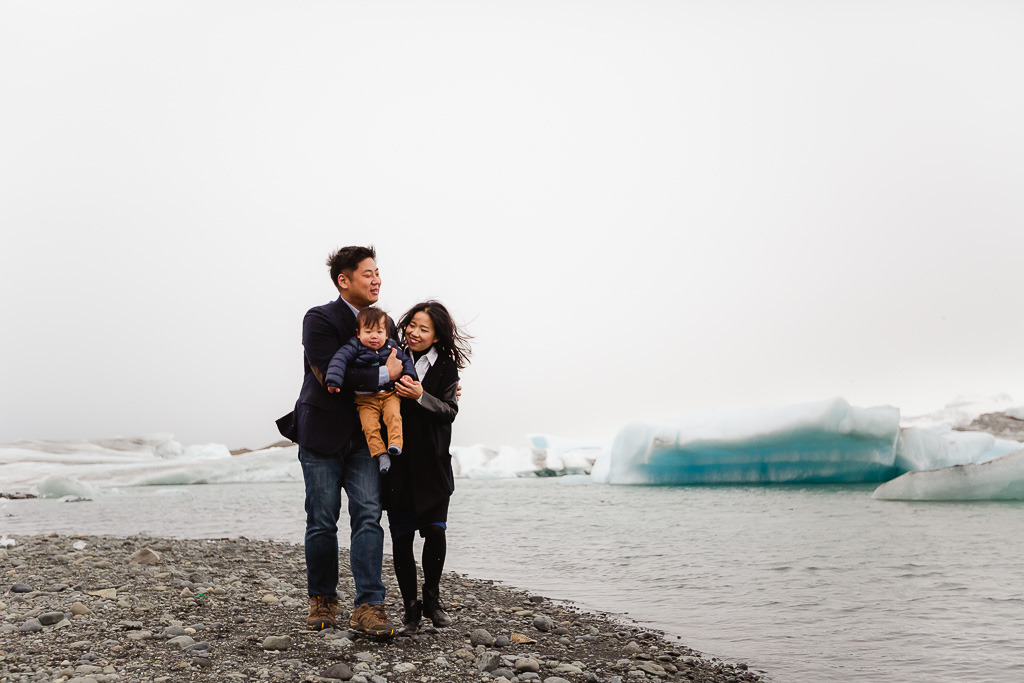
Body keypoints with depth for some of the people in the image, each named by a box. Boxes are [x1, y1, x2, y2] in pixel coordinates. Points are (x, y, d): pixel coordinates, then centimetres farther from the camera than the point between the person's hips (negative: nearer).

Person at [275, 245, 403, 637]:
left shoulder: (385, 323, 11)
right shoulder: (319, 320, -8)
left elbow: (397, 371, 22)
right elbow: (329, 375, -21)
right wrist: (384, 375, -18)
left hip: (365, 436, 4)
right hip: (322, 435, -4)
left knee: (368, 515, -7)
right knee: (322, 521, 4)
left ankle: (368, 606, -7)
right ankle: (322, 600, 20)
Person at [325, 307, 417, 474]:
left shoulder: (391, 348, 5)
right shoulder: (355, 347, -5)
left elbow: (405, 360, 17)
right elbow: (339, 359, -16)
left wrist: (408, 374, -2)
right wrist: (334, 380, -30)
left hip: (389, 394, 2)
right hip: (366, 399, -2)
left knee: (393, 415, -23)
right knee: (369, 425, -17)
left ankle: (395, 444, -24)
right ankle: (380, 454, -14)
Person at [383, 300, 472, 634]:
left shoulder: (445, 366, 2)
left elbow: (449, 411, -7)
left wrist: (420, 396, -21)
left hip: (432, 462, -1)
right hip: (397, 461, 1)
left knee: (435, 529, -7)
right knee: (401, 535, 0)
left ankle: (432, 598, 17)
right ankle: (410, 608, 12)